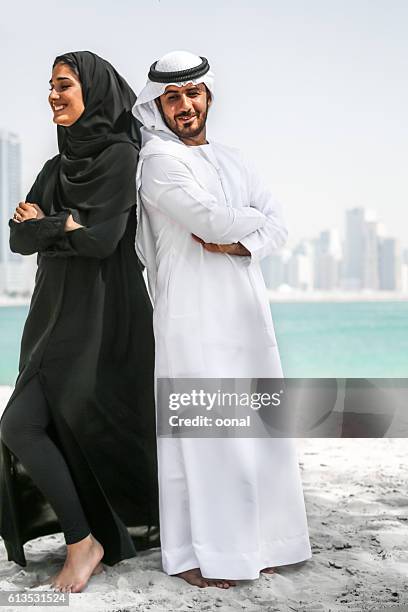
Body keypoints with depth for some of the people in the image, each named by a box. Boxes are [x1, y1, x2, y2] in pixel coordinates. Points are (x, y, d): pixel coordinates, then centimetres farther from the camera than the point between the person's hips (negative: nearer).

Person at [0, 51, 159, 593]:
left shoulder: (121, 156, -8)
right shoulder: (57, 167, 15)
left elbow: (102, 238, -19)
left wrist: (46, 223, -5)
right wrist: (68, 224, -13)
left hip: (102, 316, -7)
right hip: (58, 313, 7)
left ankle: (84, 540, 7)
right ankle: (85, 540, 12)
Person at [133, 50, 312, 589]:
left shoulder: (233, 161, 19)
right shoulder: (159, 159, -2)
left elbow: (278, 227, 9)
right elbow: (209, 220, -16)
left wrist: (238, 244, -10)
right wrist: (255, 217, 2)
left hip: (246, 311, 7)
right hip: (193, 315, -6)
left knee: (256, 429, 6)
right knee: (202, 431, -6)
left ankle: (252, 542, 16)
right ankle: (196, 554, 3)